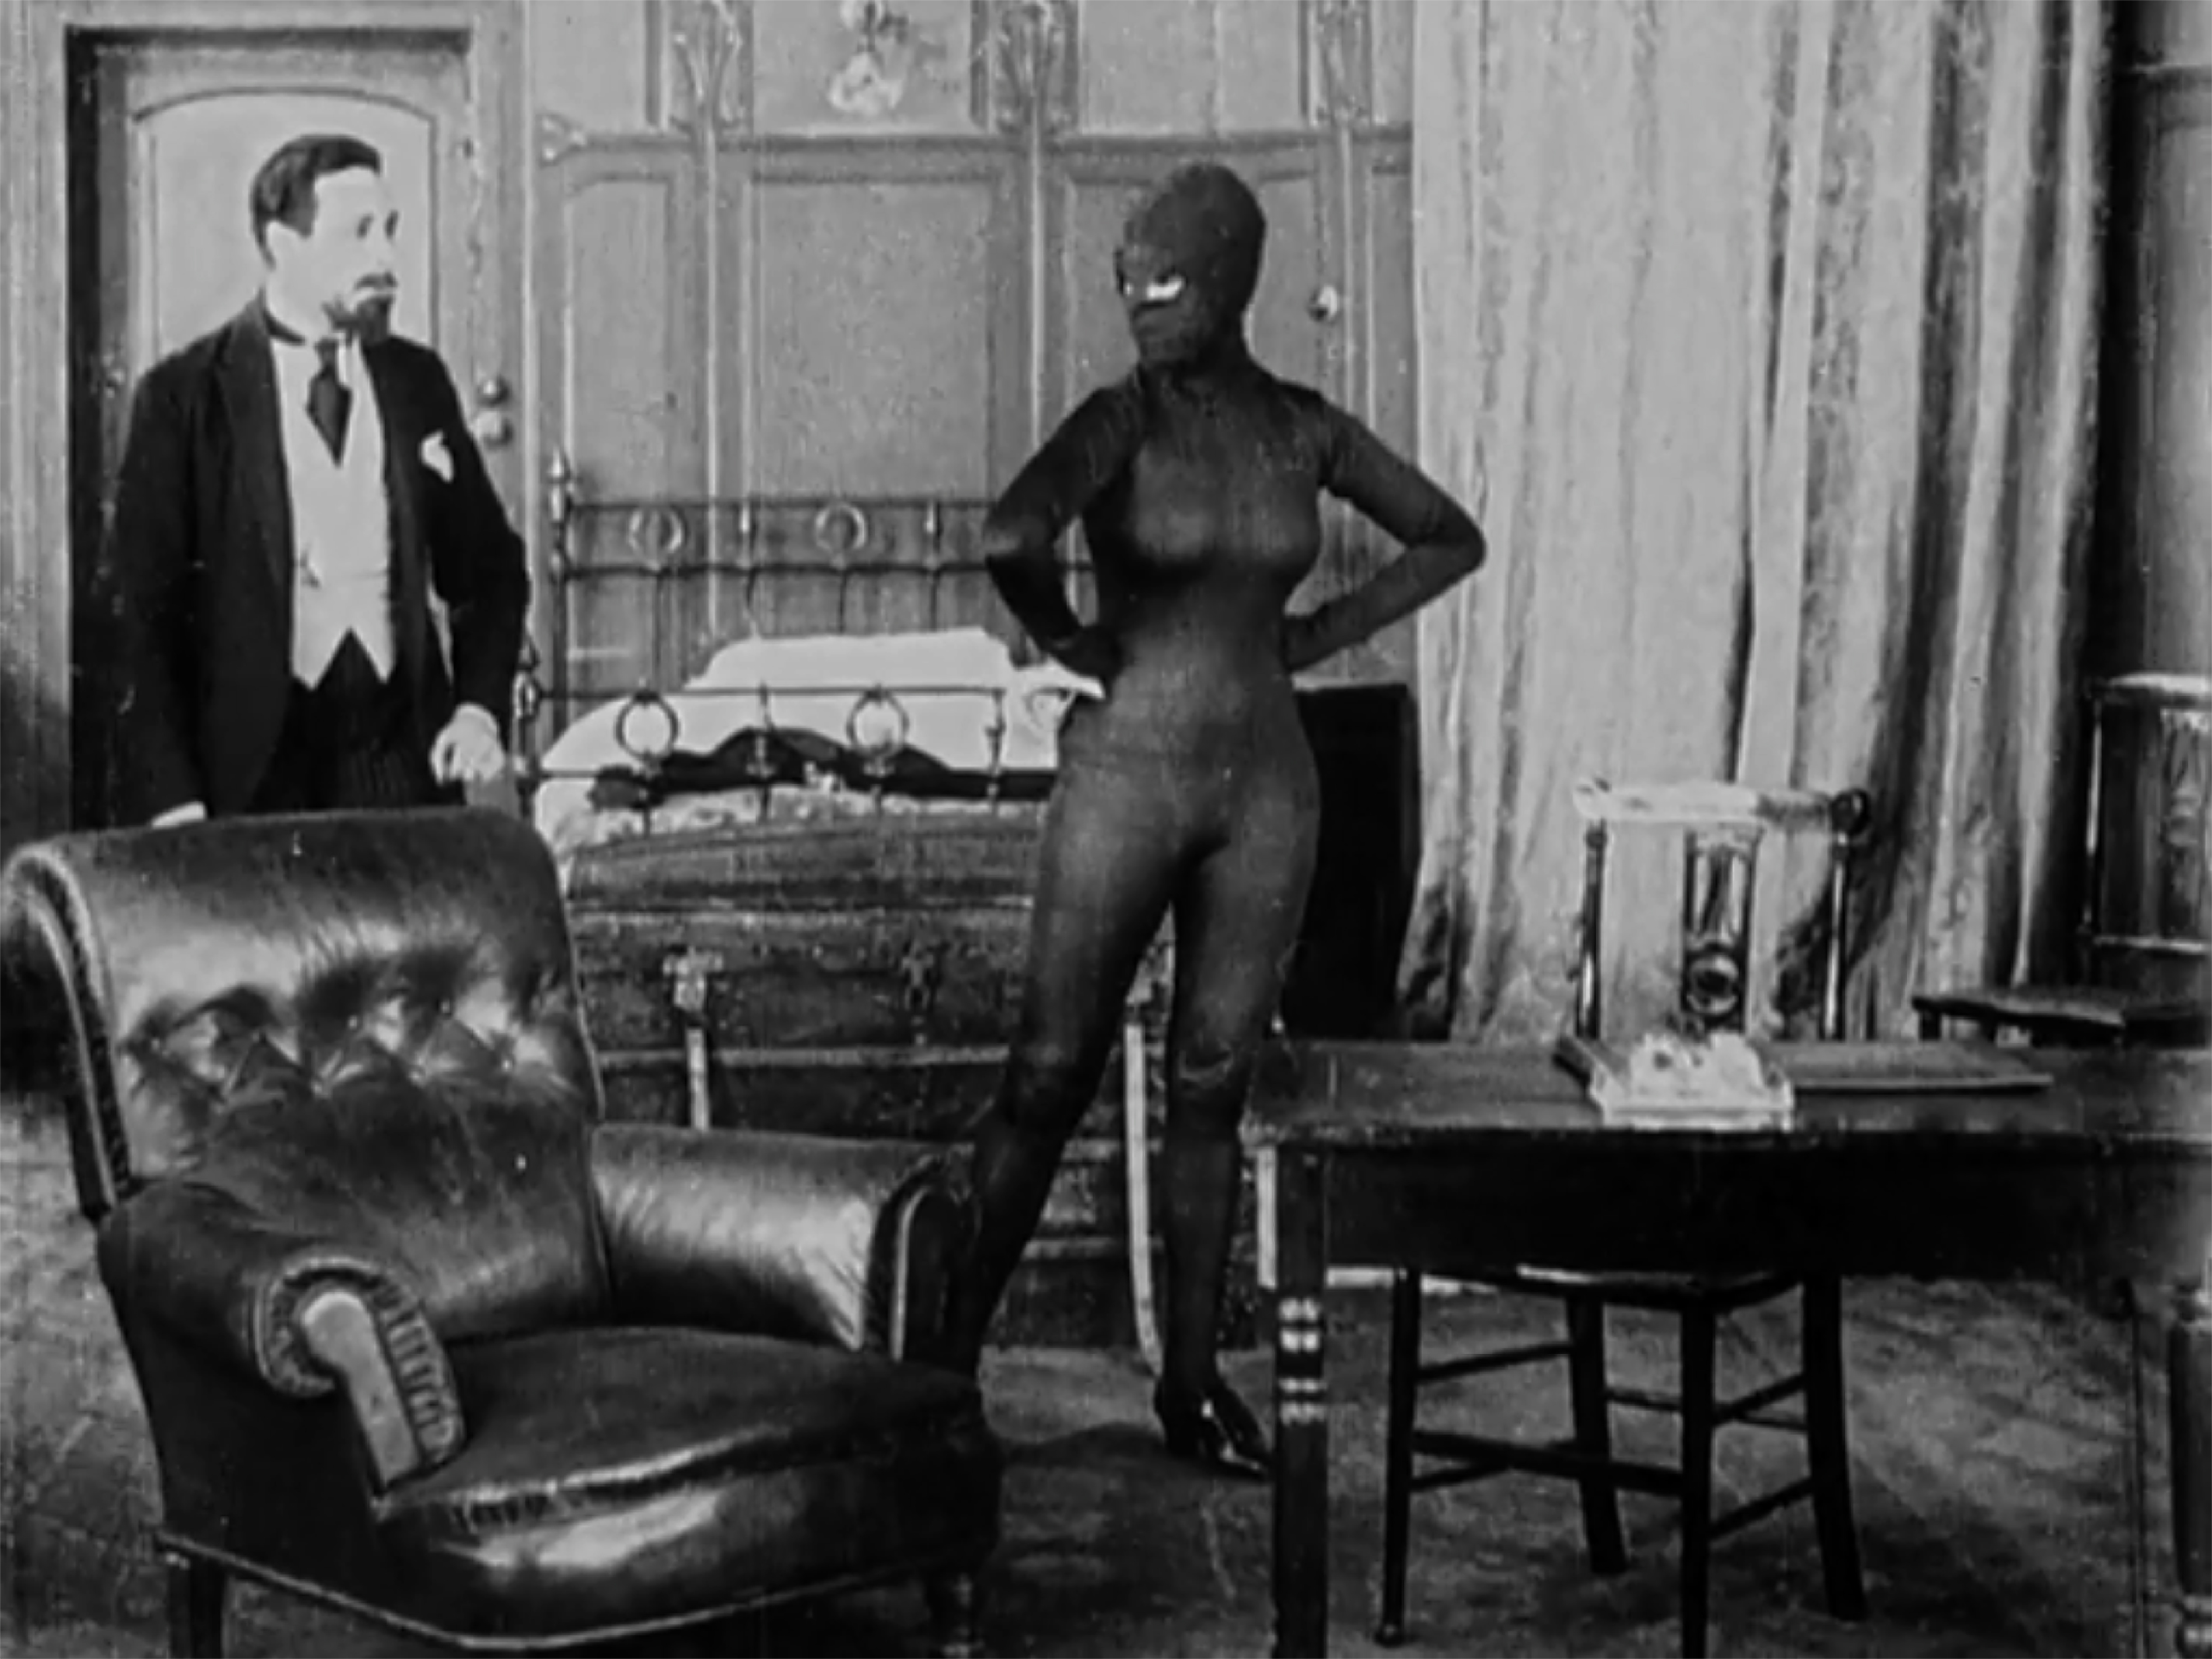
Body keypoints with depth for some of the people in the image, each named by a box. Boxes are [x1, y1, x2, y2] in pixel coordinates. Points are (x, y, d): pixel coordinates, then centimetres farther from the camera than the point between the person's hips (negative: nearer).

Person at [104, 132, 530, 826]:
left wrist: (480, 709, 1)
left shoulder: (417, 380, 9)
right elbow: (139, 611, -5)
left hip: (405, 759, 3)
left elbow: (488, 566, 17)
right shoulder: (184, 394, -3)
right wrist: (172, 802, -14)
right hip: (253, 769, -3)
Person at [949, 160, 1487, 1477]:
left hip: (1268, 785, 3)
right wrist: (1068, 641, -13)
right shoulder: (1122, 421, -9)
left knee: (1214, 1086, 8)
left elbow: (1453, 541, 16)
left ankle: (1193, 1377, 16)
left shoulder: (1304, 430, 4)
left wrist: (1325, 633, 6)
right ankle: (954, 1350, 10)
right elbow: (1009, 540, -29)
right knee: (1051, 1073, 0)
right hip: (1127, 771, -3)